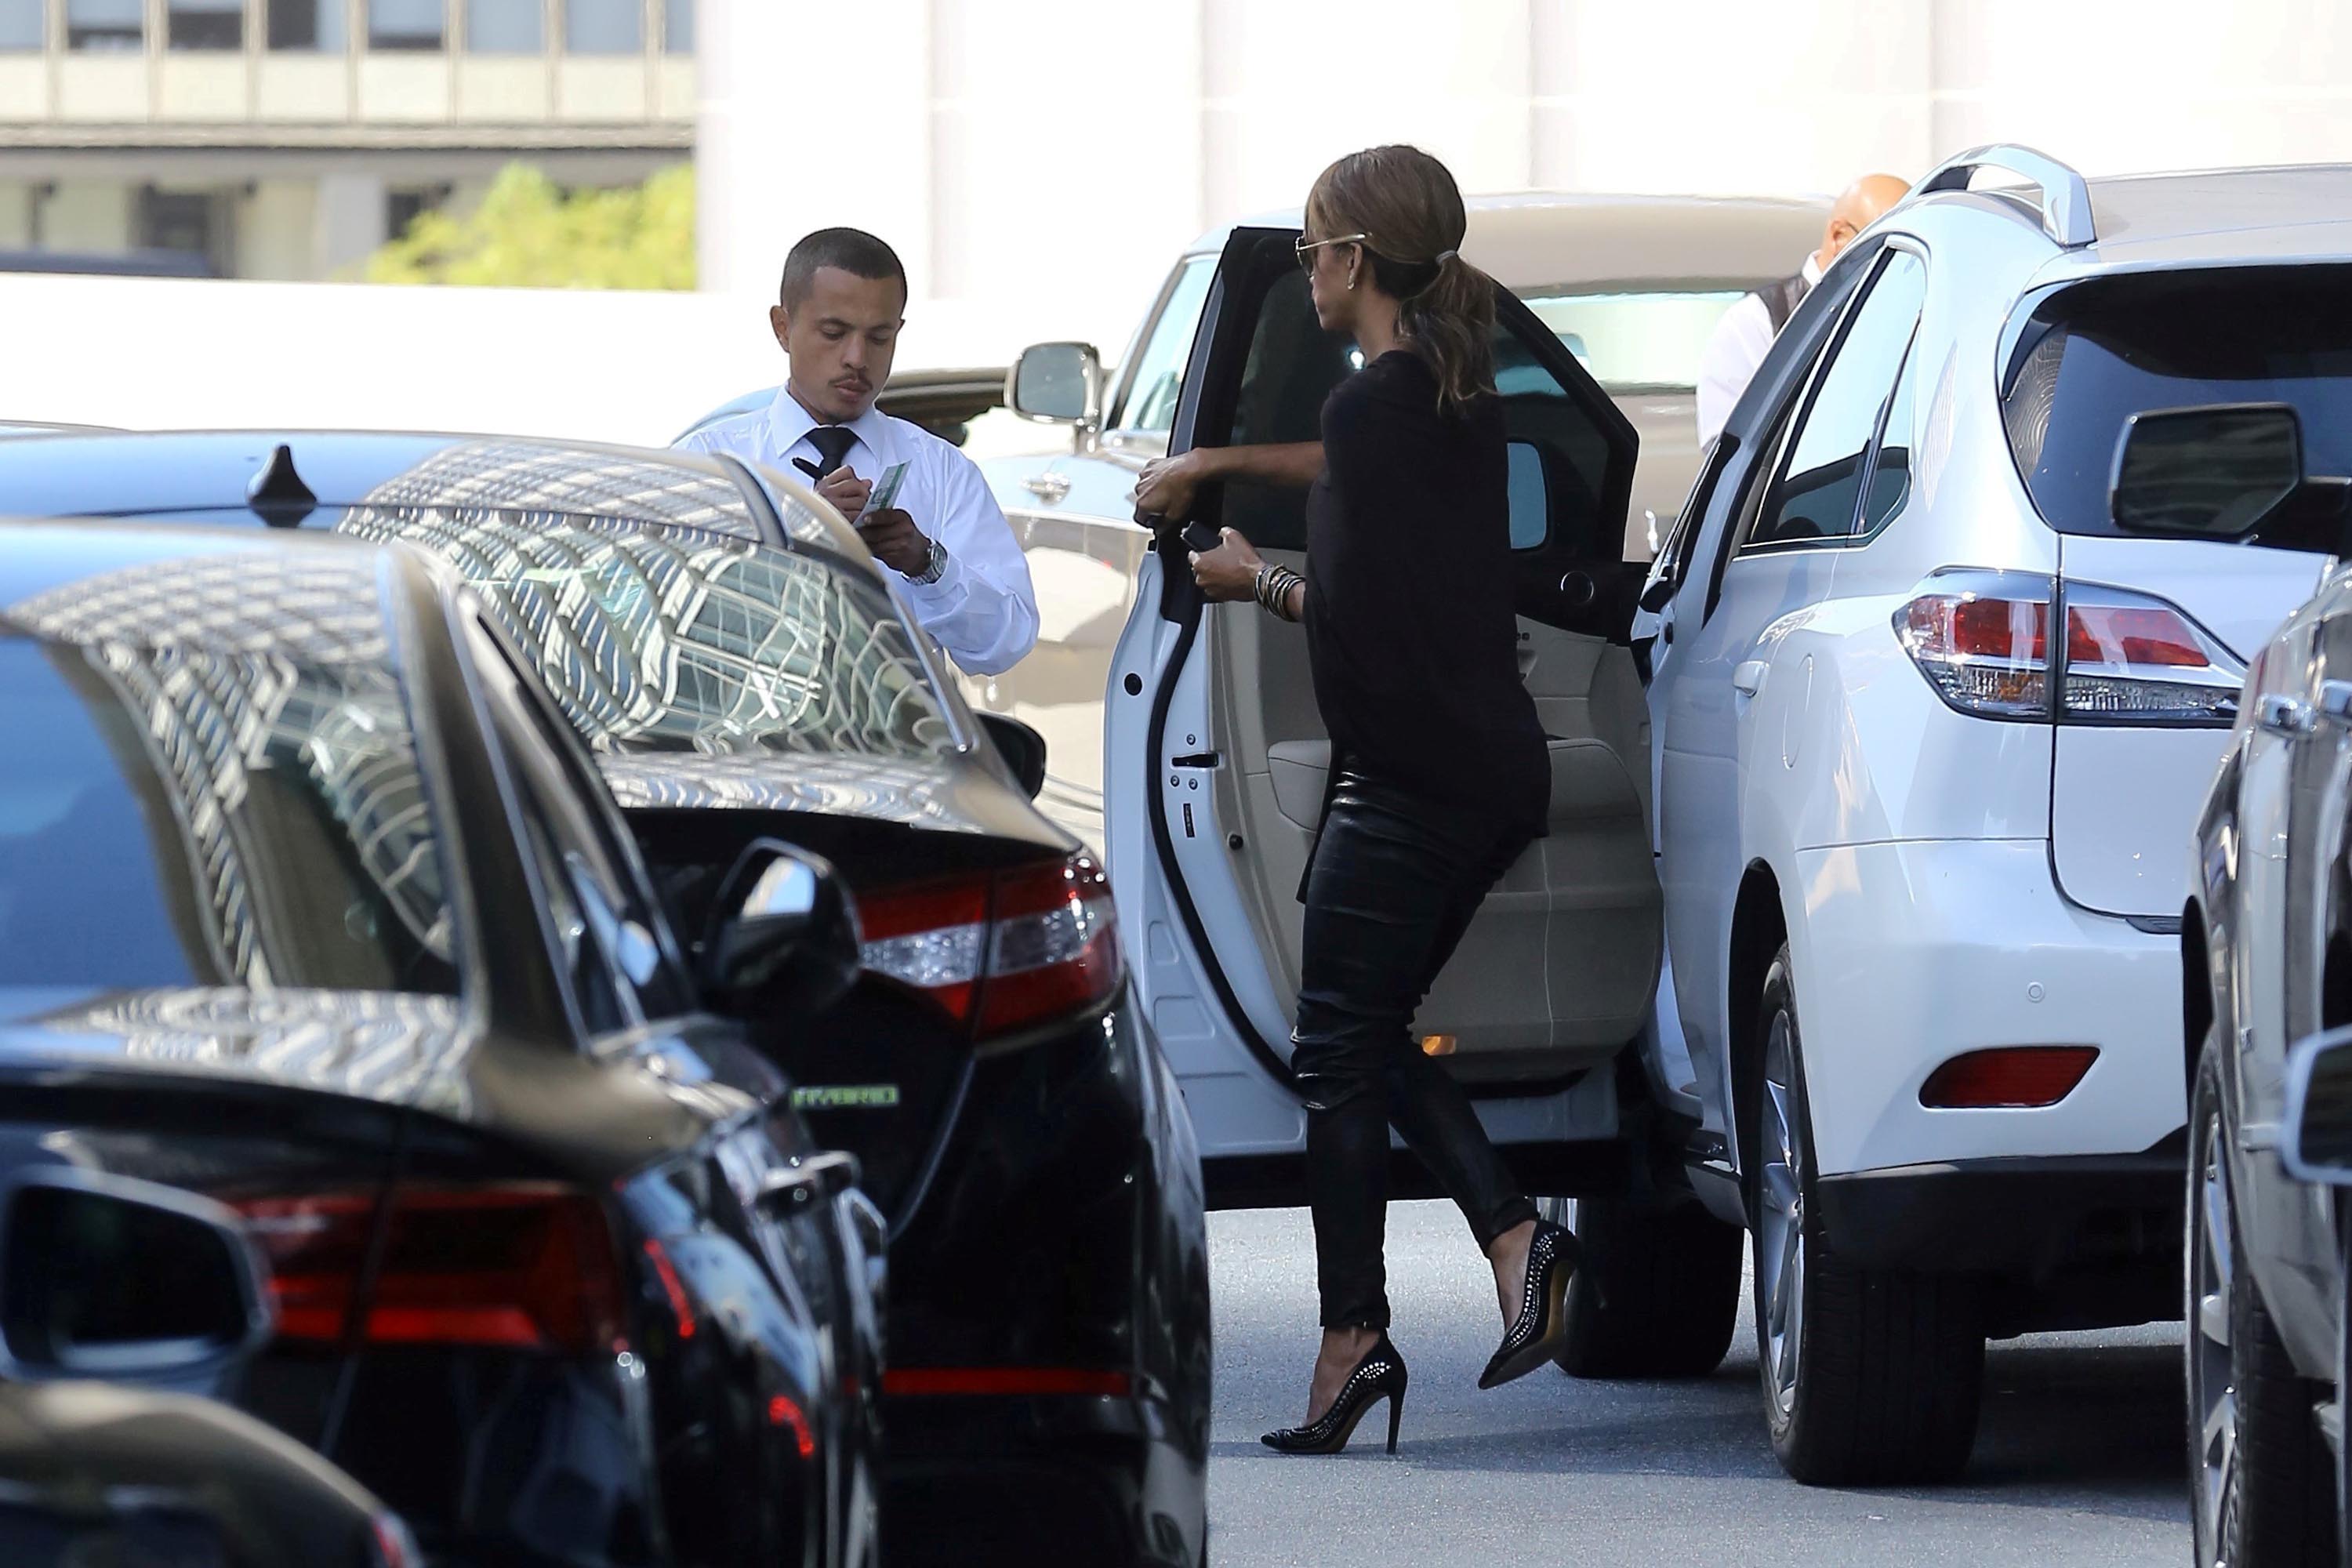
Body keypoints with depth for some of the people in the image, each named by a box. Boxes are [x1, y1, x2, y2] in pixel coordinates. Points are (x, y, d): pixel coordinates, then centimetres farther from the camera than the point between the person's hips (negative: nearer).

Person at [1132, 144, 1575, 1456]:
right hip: (1495, 770, 9)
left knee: (1338, 1050, -2)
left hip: (1410, 781, -9)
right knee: (1376, 1034, 16)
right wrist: (1218, 463, 39)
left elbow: (1351, 613, -16)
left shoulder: (1376, 402, -16)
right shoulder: (1459, 390, 11)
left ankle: (1355, 1334, -5)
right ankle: (1518, 1239, 1)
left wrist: (1257, 581, 3)